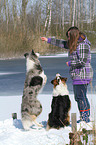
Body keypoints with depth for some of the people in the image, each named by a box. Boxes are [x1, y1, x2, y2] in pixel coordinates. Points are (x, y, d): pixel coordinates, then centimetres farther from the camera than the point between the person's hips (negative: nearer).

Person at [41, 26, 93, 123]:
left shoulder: (82, 45, -15)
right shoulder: (74, 44, 14)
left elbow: (83, 61, -21)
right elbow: (62, 43, 25)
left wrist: (70, 63, -8)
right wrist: (48, 40, 26)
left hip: (81, 75, -10)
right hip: (78, 76, 10)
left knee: (81, 96, -10)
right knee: (78, 97, 11)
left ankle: (85, 118, -7)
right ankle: (84, 118, 14)